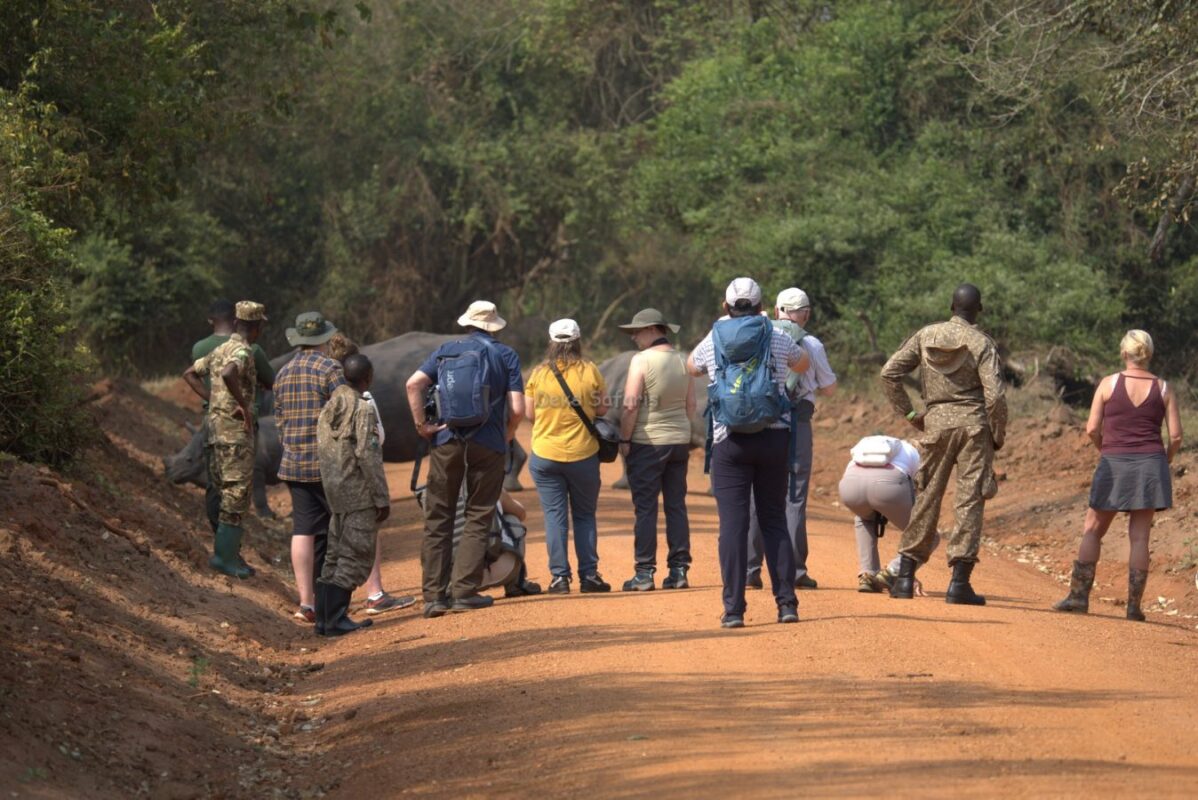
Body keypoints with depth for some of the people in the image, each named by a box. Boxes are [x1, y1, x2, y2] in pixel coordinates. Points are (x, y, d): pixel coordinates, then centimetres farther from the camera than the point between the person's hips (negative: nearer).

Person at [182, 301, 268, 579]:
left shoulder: (220, 350, 14)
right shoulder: (242, 351, -14)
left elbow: (190, 374, 22)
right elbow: (228, 374, -35)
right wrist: (244, 405, -23)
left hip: (217, 425, 9)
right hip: (236, 430, -9)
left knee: (225, 491, 13)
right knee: (237, 493, -7)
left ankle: (228, 553, 17)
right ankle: (225, 555, -7)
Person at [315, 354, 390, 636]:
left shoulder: (329, 408, 9)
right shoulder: (363, 409, -14)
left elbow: (322, 450, 11)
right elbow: (368, 455, -17)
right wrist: (382, 498, -13)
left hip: (335, 493, 8)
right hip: (359, 495, -8)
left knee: (336, 555, 13)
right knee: (355, 558, -5)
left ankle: (324, 618, 14)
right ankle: (335, 619, -8)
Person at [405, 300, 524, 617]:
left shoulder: (445, 351, 11)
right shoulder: (505, 355, 6)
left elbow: (414, 383, -4)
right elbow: (517, 408, -4)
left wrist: (421, 424, 1)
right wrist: (506, 436, 11)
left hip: (446, 441, 2)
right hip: (487, 444, -2)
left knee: (438, 518, 5)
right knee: (478, 517, 5)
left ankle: (434, 595, 2)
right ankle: (464, 591, -1)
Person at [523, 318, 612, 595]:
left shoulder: (538, 373, -2)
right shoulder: (589, 371, -6)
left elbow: (529, 413, 2)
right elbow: (603, 408, -2)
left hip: (545, 455, 0)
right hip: (582, 455, 0)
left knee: (554, 516, 5)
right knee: (585, 515, 11)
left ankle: (559, 576, 1)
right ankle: (589, 575, 10)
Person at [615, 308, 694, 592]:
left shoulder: (642, 360, -11)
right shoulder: (683, 362, 7)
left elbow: (631, 405, -15)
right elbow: (690, 405, 12)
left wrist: (624, 440, -8)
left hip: (647, 442, -6)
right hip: (679, 441, 6)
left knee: (645, 508, -3)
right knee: (676, 506, 9)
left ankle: (644, 573, -3)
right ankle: (679, 571, 10)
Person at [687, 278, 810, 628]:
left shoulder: (712, 342, 3)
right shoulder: (777, 339, 3)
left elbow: (691, 366, 27)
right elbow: (803, 364, 25)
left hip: (729, 441, -1)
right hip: (773, 438, 1)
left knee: (733, 524, -2)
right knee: (775, 521, 9)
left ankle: (734, 608, -6)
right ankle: (786, 602, 4)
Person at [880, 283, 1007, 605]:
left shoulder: (926, 336, 5)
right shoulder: (981, 343, -5)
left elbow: (889, 373, 2)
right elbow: (994, 395, -12)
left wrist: (909, 414, 10)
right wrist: (999, 435, 1)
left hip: (936, 422, 3)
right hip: (973, 423, -3)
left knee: (927, 497, 11)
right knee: (970, 499, -1)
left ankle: (905, 577, 10)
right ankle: (959, 581, -5)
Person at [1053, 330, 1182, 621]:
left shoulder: (1108, 384, -2)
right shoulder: (1163, 389, 2)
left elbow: (1092, 428, -3)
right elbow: (1176, 435, 0)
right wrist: (1165, 461, 17)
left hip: (1114, 466, -1)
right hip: (1150, 465, 1)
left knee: (1092, 531, 8)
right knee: (1139, 536, 2)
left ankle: (1079, 595, 2)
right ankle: (1135, 603, -1)